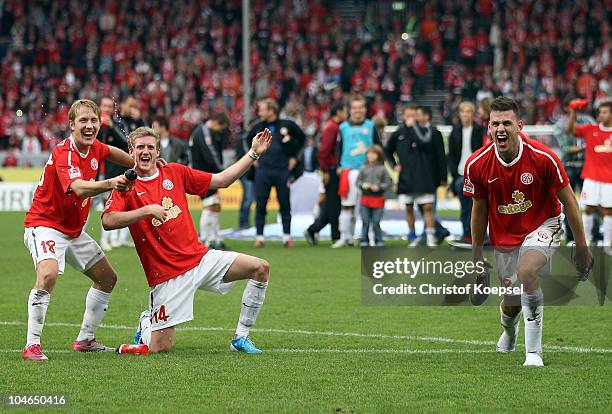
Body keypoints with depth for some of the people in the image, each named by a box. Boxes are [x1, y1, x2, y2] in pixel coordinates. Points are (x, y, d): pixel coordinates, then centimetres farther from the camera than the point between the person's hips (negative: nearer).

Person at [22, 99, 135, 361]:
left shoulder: (94, 148, 0)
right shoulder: (63, 154, -26)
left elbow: (111, 152, 26)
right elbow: (79, 188, -44)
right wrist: (110, 184, -59)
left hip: (74, 230, 9)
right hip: (45, 224, -9)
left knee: (107, 278, 16)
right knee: (48, 274, -34)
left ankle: (85, 340, 28)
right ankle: (31, 345, -30)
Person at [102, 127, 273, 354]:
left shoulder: (175, 172, 9)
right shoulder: (127, 186, -4)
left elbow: (221, 180, 15)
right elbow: (108, 221, -21)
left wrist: (254, 153, 11)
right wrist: (147, 210, -28)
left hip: (200, 257, 5)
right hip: (166, 274, -5)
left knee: (261, 268, -9)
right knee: (160, 349, -9)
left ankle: (240, 338, 1)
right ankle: (147, 324, 29)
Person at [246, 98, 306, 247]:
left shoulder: (287, 125, -1)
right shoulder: (258, 127, 5)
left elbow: (302, 137, 12)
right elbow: (248, 140, 24)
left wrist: (294, 156, 8)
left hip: (283, 171, -1)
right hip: (263, 171, 2)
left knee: (285, 204, 2)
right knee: (260, 205, 0)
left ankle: (287, 236, 9)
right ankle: (259, 236, 5)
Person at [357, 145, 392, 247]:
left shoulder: (382, 169, 1)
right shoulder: (364, 169, 7)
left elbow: (388, 183, 0)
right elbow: (358, 181, 8)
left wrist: (379, 187, -14)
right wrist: (363, 185, -11)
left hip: (378, 199, -2)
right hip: (365, 197, 2)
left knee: (376, 222, -1)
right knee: (365, 222, 4)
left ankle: (378, 240, 8)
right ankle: (364, 240, 11)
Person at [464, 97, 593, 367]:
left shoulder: (543, 158, -22)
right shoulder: (477, 164, -15)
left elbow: (568, 201, -9)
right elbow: (479, 208, 2)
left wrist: (581, 247, -5)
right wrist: (477, 255, 6)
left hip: (542, 225, -3)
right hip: (504, 235, 3)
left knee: (526, 272, -32)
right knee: (512, 302, 7)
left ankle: (533, 351, -22)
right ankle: (508, 331, 48)